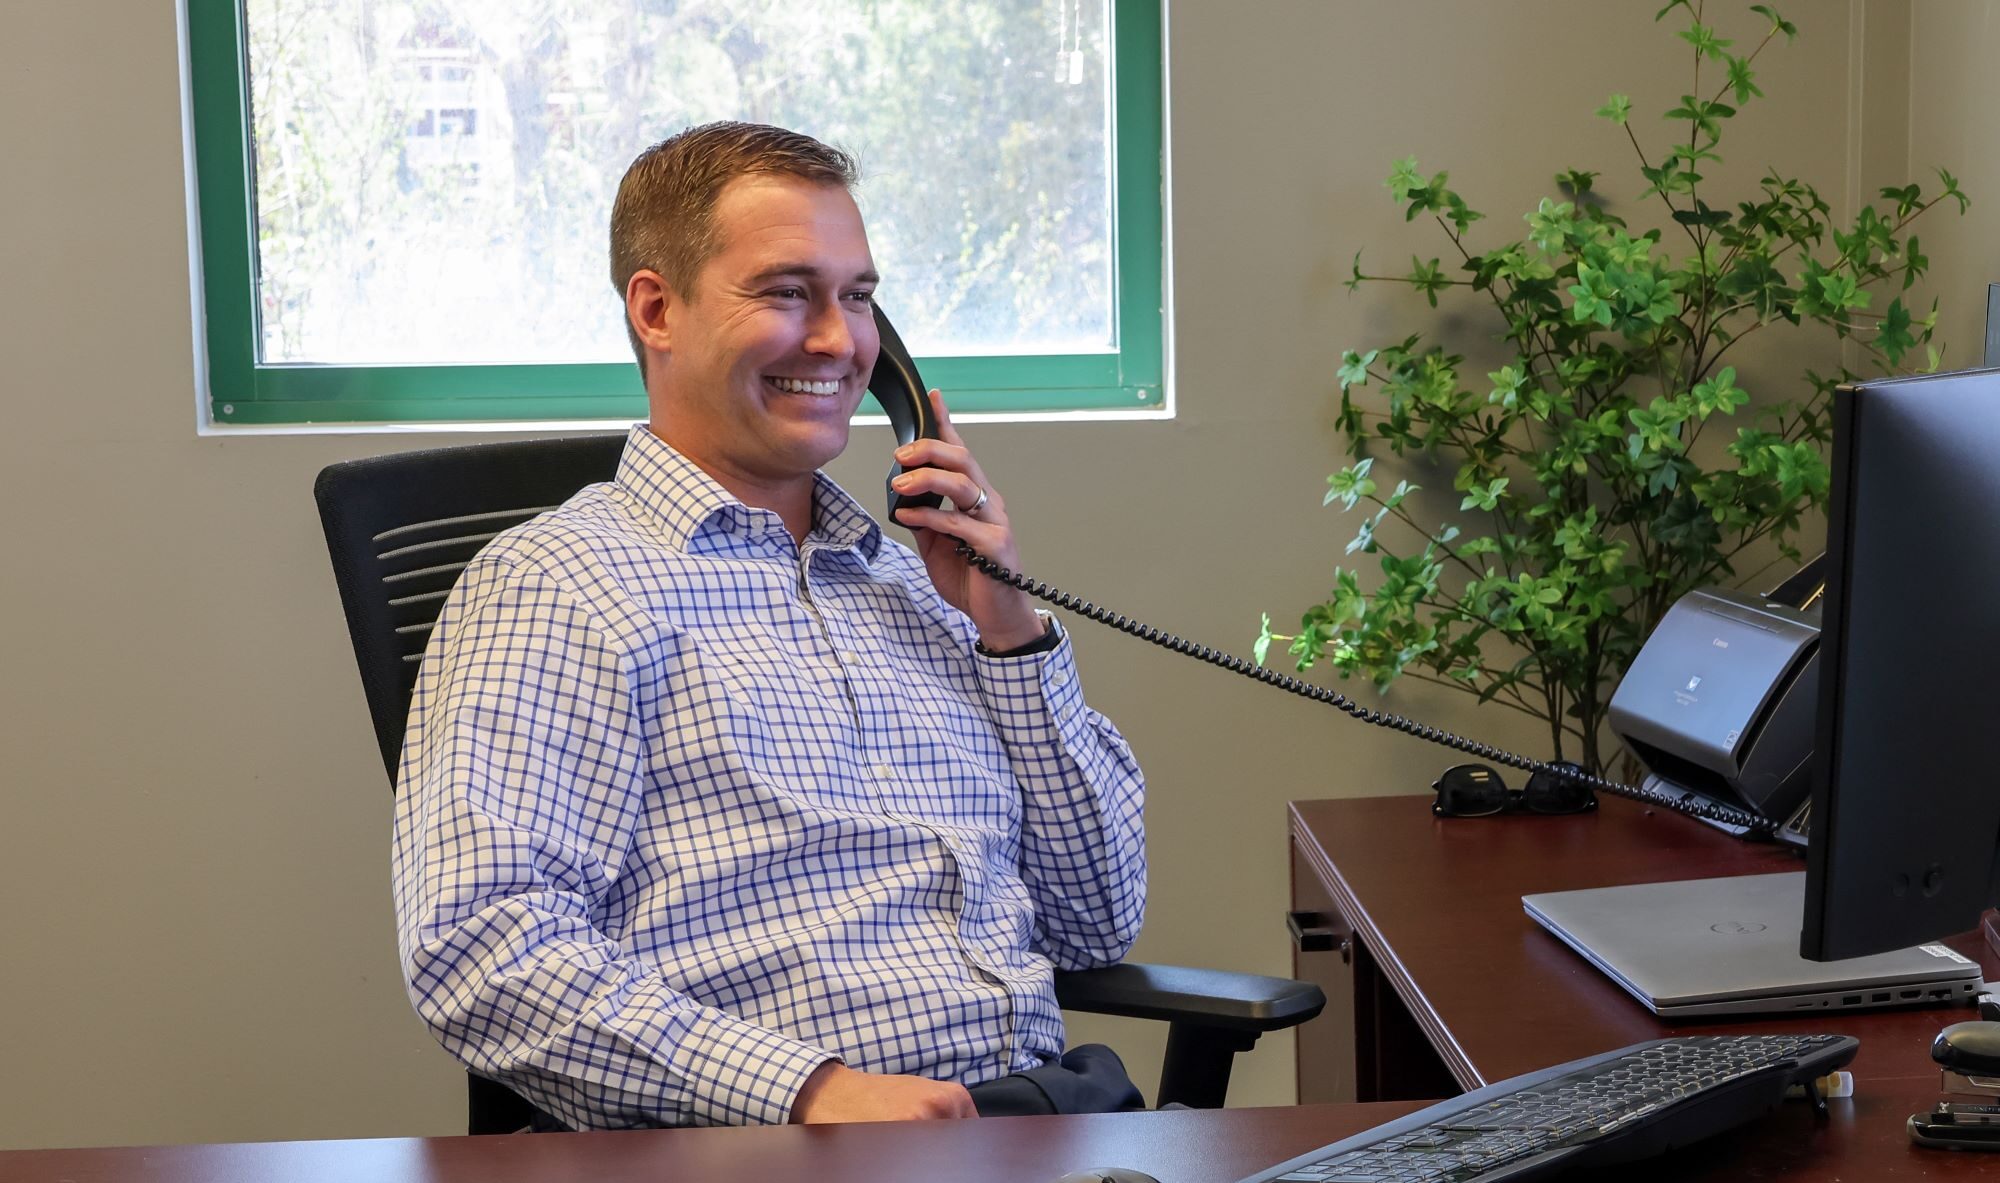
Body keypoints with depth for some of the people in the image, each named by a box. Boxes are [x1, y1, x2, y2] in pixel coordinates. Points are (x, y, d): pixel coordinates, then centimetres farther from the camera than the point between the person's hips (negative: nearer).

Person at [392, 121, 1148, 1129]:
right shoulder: (554, 583, 1)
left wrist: (1008, 625, 9)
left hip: (1053, 1106, 8)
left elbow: (1097, 924, 19)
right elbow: (479, 950, -12)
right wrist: (810, 1090, -21)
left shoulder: (917, 575, 20)